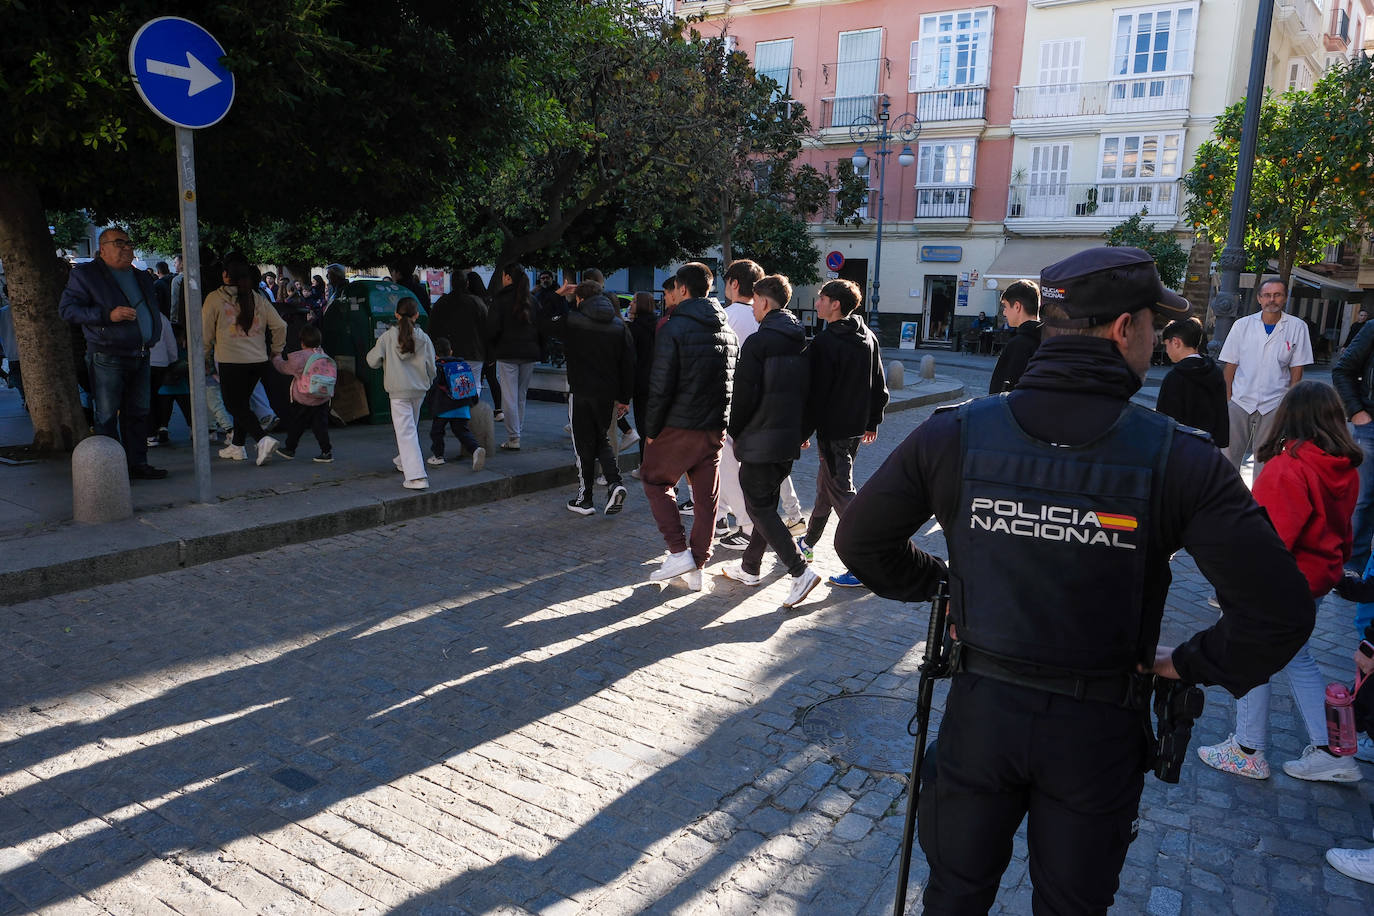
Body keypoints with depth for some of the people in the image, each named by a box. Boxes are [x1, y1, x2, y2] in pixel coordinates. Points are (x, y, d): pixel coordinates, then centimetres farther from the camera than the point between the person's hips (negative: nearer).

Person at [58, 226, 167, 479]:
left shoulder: (140, 277, 18)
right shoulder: (85, 274, -2)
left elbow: (151, 310, 30)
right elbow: (67, 309, -9)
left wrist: (152, 337, 16)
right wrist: (108, 315, -21)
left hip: (139, 357, 6)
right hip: (107, 359, -6)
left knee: (138, 412, 10)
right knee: (107, 415, -2)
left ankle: (137, 464, 18)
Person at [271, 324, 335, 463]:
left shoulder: (299, 358, -14)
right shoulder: (324, 356, 2)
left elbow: (283, 367, 2)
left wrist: (276, 357, 24)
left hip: (303, 401, -4)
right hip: (323, 399, 4)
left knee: (295, 424, 13)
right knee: (320, 425, 6)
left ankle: (289, 449, 26)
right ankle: (327, 450, -1)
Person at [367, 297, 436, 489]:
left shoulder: (387, 337, -7)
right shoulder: (424, 338, -2)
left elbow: (373, 361, -2)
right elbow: (431, 368, 1)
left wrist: (374, 350, 20)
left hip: (398, 391, -3)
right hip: (419, 389, 3)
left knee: (406, 431, -6)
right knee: (411, 426, 24)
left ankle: (417, 476, -17)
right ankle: (404, 461, 43)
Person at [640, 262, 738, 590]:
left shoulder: (675, 327, -11)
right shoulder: (727, 330, 8)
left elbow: (661, 385, -14)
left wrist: (651, 429, -6)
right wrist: (720, 420, 11)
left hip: (679, 426, -6)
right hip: (715, 428, 6)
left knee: (655, 480, 13)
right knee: (706, 497, 10)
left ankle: (679, 552, 4)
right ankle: (696, 568, 17)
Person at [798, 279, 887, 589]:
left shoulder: (825, 342, -17)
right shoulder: (867, 337, 7)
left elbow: (817, 392, -18)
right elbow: (880, 386, 13)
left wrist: (804, 431, -10)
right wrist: (873, 421, 21)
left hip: (833, 429, -9)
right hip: (858, 425, 9)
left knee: (841, 492, -4)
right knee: (826, 482, 22)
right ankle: (809, 542, 38)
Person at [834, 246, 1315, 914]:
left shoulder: (954, 435, -13)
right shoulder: (1179, 461, -16)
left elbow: (860, 541, -4)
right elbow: (1279, 611, -17)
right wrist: (1190, 665, 1)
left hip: (981, 708, 1)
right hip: (1097, 732, 0)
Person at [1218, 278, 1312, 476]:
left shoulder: (1297, 327, 1)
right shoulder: (1242, 325, 2)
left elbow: (1296, 370, 4)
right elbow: (1229, 366, 5)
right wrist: (1227, 400, -1)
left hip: (1274, 405, 0)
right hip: (1240, 401, 0)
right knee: (1230, 453, 2)